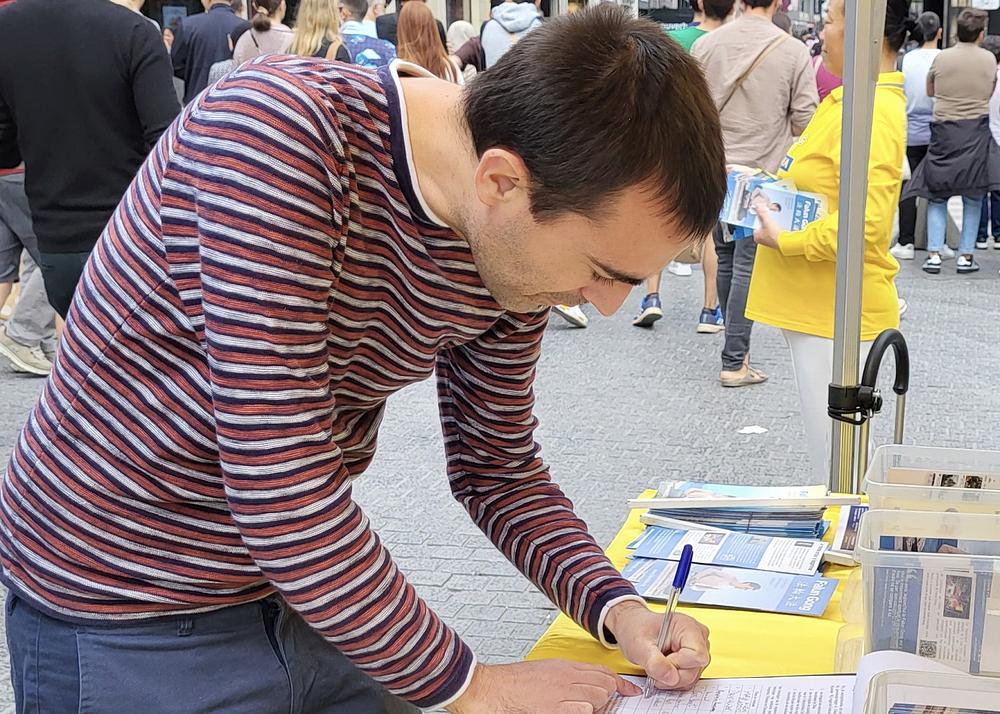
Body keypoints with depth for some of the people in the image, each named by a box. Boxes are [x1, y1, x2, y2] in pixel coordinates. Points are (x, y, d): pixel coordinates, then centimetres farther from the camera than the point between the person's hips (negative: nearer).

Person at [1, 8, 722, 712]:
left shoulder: (521, 235, -9)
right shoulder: (274, 132, -30)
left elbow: (498, 469, 5)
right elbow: (279, 486, -31)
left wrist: (618, 609, -10)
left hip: (318, 592, 6)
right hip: (129, 621, -5)